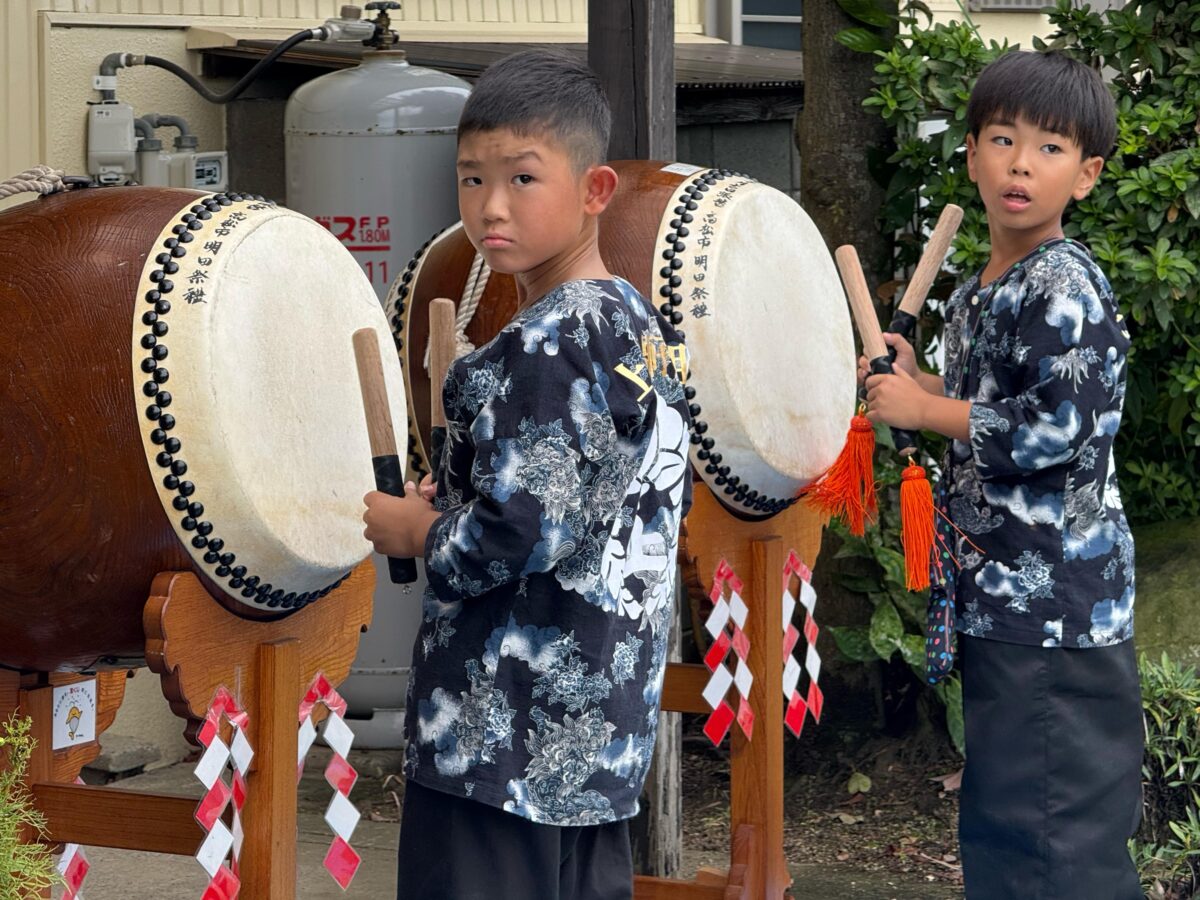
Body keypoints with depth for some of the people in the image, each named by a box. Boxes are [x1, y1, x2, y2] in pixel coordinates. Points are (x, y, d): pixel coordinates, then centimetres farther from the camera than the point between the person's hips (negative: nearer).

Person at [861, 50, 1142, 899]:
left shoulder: (1065, 288, -15)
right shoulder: (977, 293, 12)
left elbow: (1058, 430, -24)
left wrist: (923, 410, -15)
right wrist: (920, 381, 10)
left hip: (1059, 601, -10)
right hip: (997, 596, 10)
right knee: (997, 823, 18)